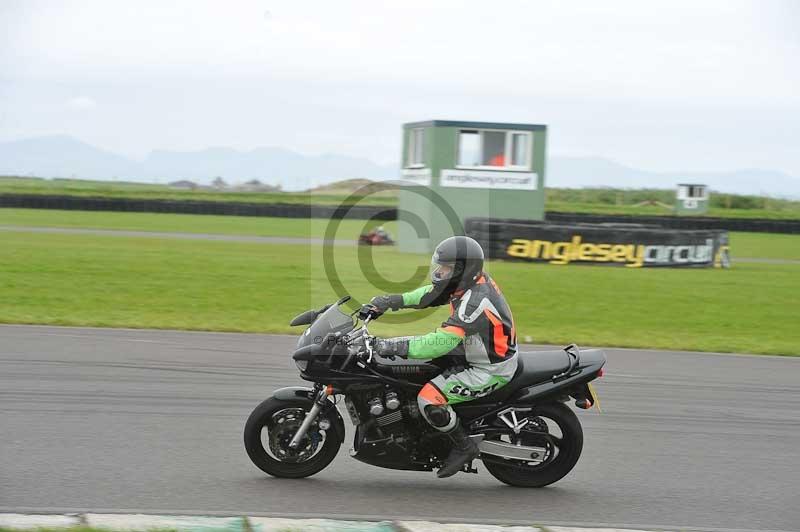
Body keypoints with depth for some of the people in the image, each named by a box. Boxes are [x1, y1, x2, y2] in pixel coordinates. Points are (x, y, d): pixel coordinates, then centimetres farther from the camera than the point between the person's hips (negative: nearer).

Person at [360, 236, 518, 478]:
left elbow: (444, 341, -37)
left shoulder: (475, 300, -31)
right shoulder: (471, 280, -2)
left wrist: (395, 346, -37)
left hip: (490, 370, -11)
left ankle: (464, 447, -1)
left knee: (429, 399, -23)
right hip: (472, 353, 11)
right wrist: (391, 300, -3)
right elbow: (431, 294, 9)